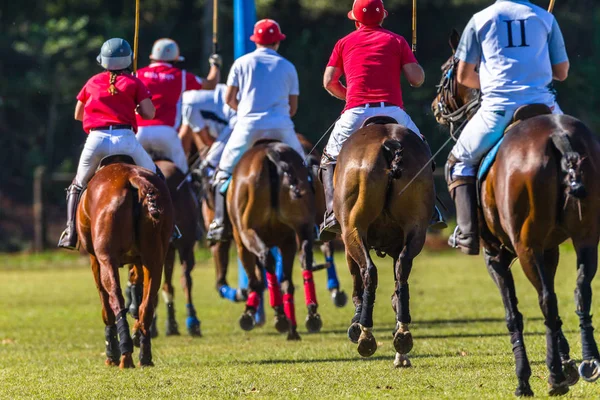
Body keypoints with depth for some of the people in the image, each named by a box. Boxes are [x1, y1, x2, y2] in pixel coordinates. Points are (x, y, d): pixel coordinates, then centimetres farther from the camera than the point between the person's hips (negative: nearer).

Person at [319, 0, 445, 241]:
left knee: (330, 159, 18)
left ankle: (333, 212, -3)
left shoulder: (345, 43, 14)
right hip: (392, 110, 0)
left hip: (356, 112, 0)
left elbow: (329, 82, 10)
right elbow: (417, 79, 3)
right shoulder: (396, 41, 11)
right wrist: (412, 63, 24)